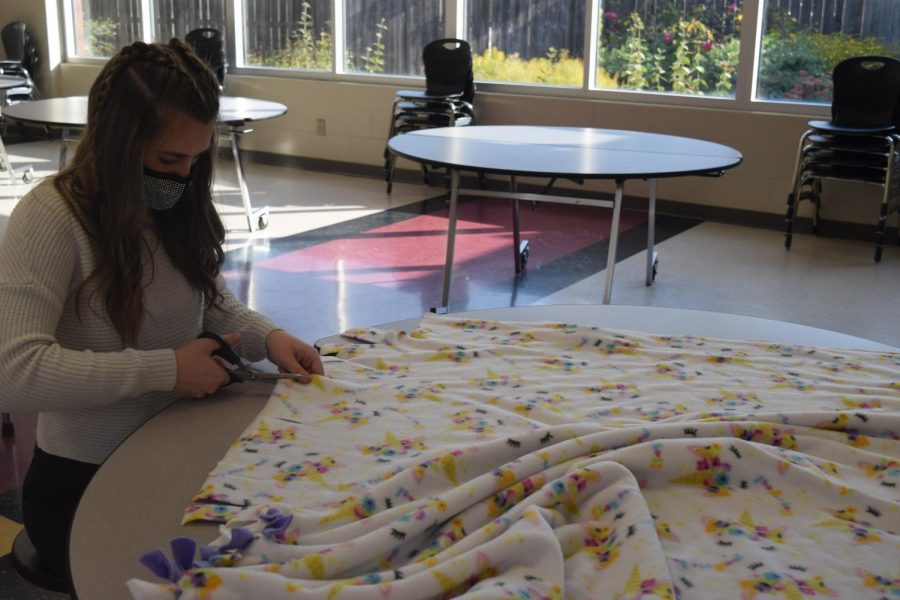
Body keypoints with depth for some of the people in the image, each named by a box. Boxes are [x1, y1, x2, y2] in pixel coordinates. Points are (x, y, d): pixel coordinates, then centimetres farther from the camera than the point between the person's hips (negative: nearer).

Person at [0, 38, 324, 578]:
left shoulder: (177, 206, 2)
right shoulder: (50, 219, -19)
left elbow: (213, 303, 15)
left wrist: (268, 338, -7)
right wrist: (166, 369, -27)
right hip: (85, 485, -6)